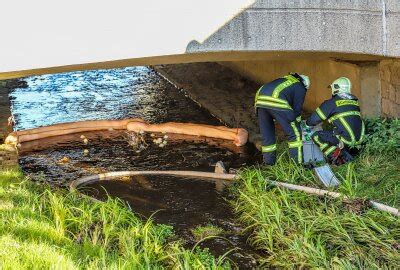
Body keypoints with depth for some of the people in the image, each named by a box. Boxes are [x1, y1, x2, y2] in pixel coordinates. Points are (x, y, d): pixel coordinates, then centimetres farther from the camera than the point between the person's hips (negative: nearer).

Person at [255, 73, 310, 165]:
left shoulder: (284, 80, 39)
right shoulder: (300, 88, 19)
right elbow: (297, 109, 14)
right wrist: (296, 125, 26)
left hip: (260, 99, 7)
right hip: (276, 102, -7)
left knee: (267, 135, 16)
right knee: (294, 134, 2)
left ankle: (269, 163, 19)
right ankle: (298, 163, -2)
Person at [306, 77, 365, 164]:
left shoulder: (332, 102, -1)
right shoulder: (354, 101, 17)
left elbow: (316, 118, 2)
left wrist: (308, 123, 25)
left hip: (345, 138, -7)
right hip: (358, 139, 7)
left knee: (316, 136, 6)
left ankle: (335, 155, -9)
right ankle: (345, 156, 15)